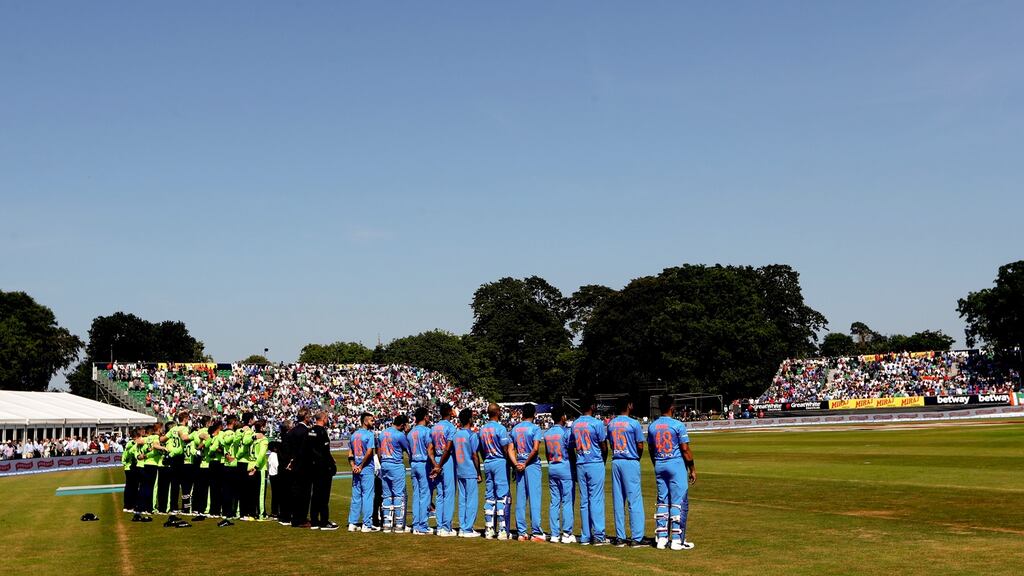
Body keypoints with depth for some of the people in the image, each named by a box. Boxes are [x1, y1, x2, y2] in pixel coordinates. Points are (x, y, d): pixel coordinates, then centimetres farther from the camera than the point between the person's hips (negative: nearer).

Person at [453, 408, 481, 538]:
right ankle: (468, 529, -1)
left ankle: (462, 528, 13)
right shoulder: (472, 435, -12)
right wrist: (479, 473, -7)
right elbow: (475, 455, -12)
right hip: (471, 473, -7)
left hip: (459, 472, 7)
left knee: (462, 500, 12)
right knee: (471, 500, -1)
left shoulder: (455, 434, 7)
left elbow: (453, 452, 10)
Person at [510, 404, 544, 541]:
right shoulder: (535, 428, -7)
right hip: (533, 465, -5)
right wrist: (525, 463, -10)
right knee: (534, 498, -3)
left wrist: (517, 464, 2)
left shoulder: (515, 429, 9)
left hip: (519, 465, 5)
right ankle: (536, 532, -5)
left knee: (520, 499, 8)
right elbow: (535, 449, -17)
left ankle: (521, 532, 9)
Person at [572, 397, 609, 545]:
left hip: (580, 465, 5)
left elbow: (573, 447, 11)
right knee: (596, 500, -4)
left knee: (584, 501, 9)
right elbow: (604, 447, -6)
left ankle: (585, 537, 11)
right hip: (595, 465, -5)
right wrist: (603, 461, 11)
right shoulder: (597, 423, -10)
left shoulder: (574, 424, 7)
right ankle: (598, 536, -6)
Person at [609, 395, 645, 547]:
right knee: (634, 500, -2)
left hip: (615, 462, 5)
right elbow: (640, 446, -7)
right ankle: (636, 538, -4)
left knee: (618, 501, 8)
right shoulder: (633, 423, -9)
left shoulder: (610, 424, 7)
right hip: (630, 463, -5)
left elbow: (611, 445, 9)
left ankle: (620, 538, 10)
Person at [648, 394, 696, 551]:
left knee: (662, 501, 11)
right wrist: (692, 469, -3)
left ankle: (661, 538, 10)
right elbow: (685, 450, -11)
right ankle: (677, 540, -2)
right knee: (679, 502, 0)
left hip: (659, 466, 5)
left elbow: (651, 450, 11)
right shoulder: (678, 425, -11)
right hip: (676, 464, -5)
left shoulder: (652, 426, 5)